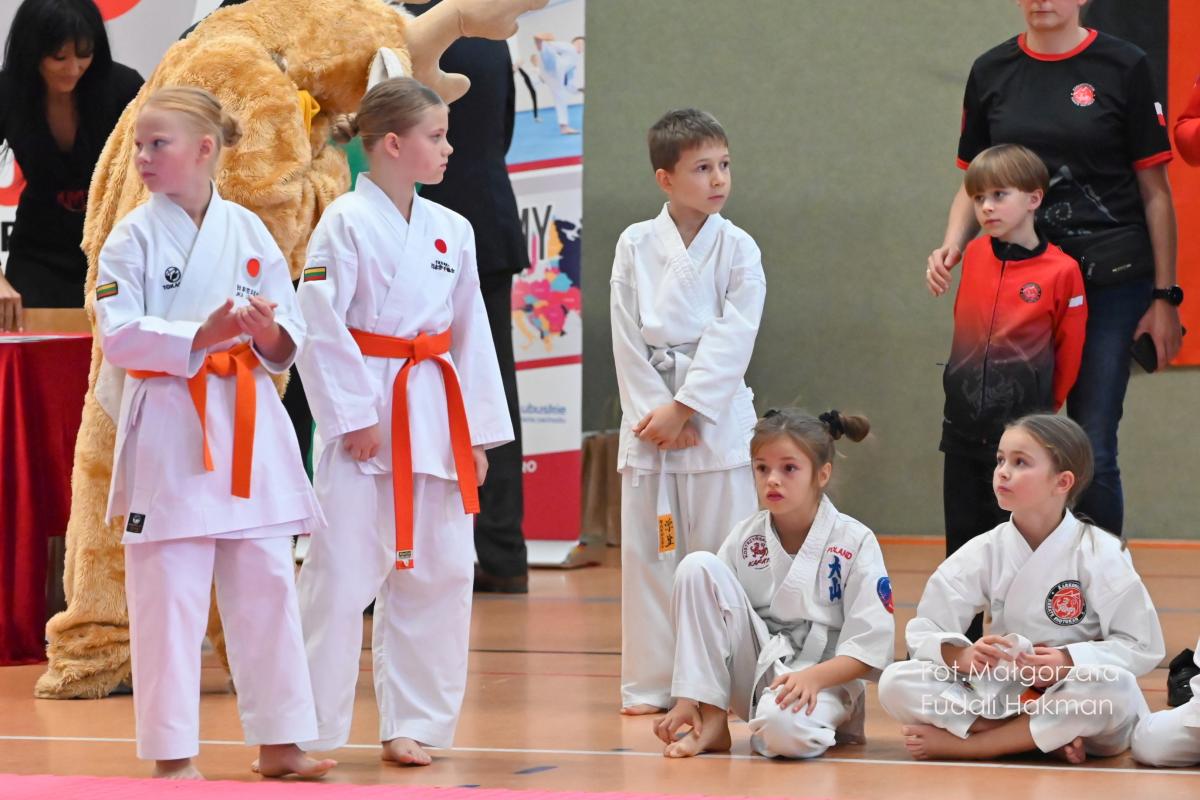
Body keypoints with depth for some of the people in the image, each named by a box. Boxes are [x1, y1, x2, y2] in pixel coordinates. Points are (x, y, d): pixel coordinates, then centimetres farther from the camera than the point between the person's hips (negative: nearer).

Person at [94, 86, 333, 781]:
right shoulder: (135, 236, -2)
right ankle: (173, 754, 5)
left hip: (249, 424, 3)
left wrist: (266, 331, -14)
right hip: (169, 428, -3)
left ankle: (280, 742, 17)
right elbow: (119, 335, -10)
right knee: (169, 594, -3)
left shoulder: (249, 231, 6)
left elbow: (288, 343, 8)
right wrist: (199, 337, -22)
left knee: (266, 585, 8)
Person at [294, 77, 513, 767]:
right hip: (366, 417, -6)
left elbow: (471, 334, 13)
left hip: (434, 417, 6)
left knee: (438, 572, 8)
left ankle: (412, 723, 18)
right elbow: (321, 327, -12)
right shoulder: (347, 222, -9)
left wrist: (478, 433, 10)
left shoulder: (451, 231, 9)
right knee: (342, 573, -5)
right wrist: (355, 417, -14)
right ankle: (312, 730, 2)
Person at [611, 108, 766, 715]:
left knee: (721, 551, -2)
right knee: (648, 552, 4)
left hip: (717, 419, -1)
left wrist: (683, 409, -12)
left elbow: (731, 341, -7)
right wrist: (654, 413, -8)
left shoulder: (738, 250, 0)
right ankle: (649, 683, 12)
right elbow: (628, 340, 0)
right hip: (648, 416, 1)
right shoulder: (635, 247, 2)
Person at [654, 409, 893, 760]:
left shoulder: (854, 542, -8)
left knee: (783, 726, -43)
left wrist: (812, 677, -25)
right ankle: (711, 722, -11)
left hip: (820, 680, -5)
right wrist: (688, 699, -10)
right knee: (698, 566, -16)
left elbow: (871, 645, -10)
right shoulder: (745, 539, 2)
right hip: (753, 673, 5)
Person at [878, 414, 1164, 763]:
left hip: (1075, 701, -3)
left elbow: (1142, 647, -9)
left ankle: (965, 743, -25)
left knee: (1115, 688, -37)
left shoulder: (1099, 554, -9)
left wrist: (1068, 662, -24)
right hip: (1001, 692, 3)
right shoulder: (983, 552, 0)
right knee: (896, 683, -17)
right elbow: (925, 630, -1)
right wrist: (962, 655, -24)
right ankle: (1048, 738, -20)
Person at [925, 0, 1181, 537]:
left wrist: (1165, 296, -1)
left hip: (1111, 279, -3)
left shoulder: (1121, 68, -2)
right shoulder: (992, 72, 8)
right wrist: (953, 244, -4)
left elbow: (1155, 191, 1)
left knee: (1092, 451, -5)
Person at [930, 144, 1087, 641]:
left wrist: (1040, 411, 7)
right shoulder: (974, 256, 4)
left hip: (1021, 429, -5)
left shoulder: (1061, 271, -10)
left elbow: (1068, 355, -1)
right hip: (964, 427, 5)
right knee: (963, 540, 10)